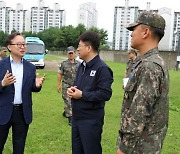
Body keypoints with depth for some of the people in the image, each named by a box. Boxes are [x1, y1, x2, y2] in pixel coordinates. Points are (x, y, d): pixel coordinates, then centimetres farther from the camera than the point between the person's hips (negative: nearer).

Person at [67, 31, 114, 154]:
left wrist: (82, 95, -19)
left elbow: (105, 94, -24)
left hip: (91, 120, -9)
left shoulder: (102, 68, -16)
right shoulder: (82, 66, 13)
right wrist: (72, 90, -1)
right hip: (77, 117, 9)